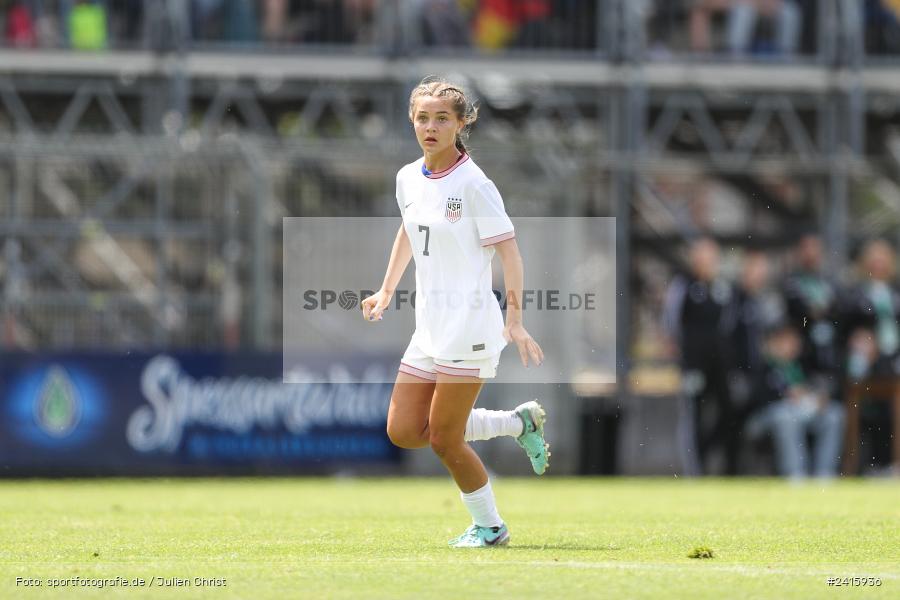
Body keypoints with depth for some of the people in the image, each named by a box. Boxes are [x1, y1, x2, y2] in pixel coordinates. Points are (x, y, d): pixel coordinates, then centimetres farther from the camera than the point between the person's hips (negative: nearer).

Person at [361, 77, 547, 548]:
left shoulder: (474, 185, -13)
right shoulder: (408, 179, 8)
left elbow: (508, 250, -13)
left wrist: (514, 318, -21)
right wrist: (386, 291, 21)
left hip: (469, 325, -8)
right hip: (429, 327, 8)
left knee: (444, 438, -5)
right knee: (403, 431, 5)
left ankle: (489, 526, 15)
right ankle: (518, 423, 19)